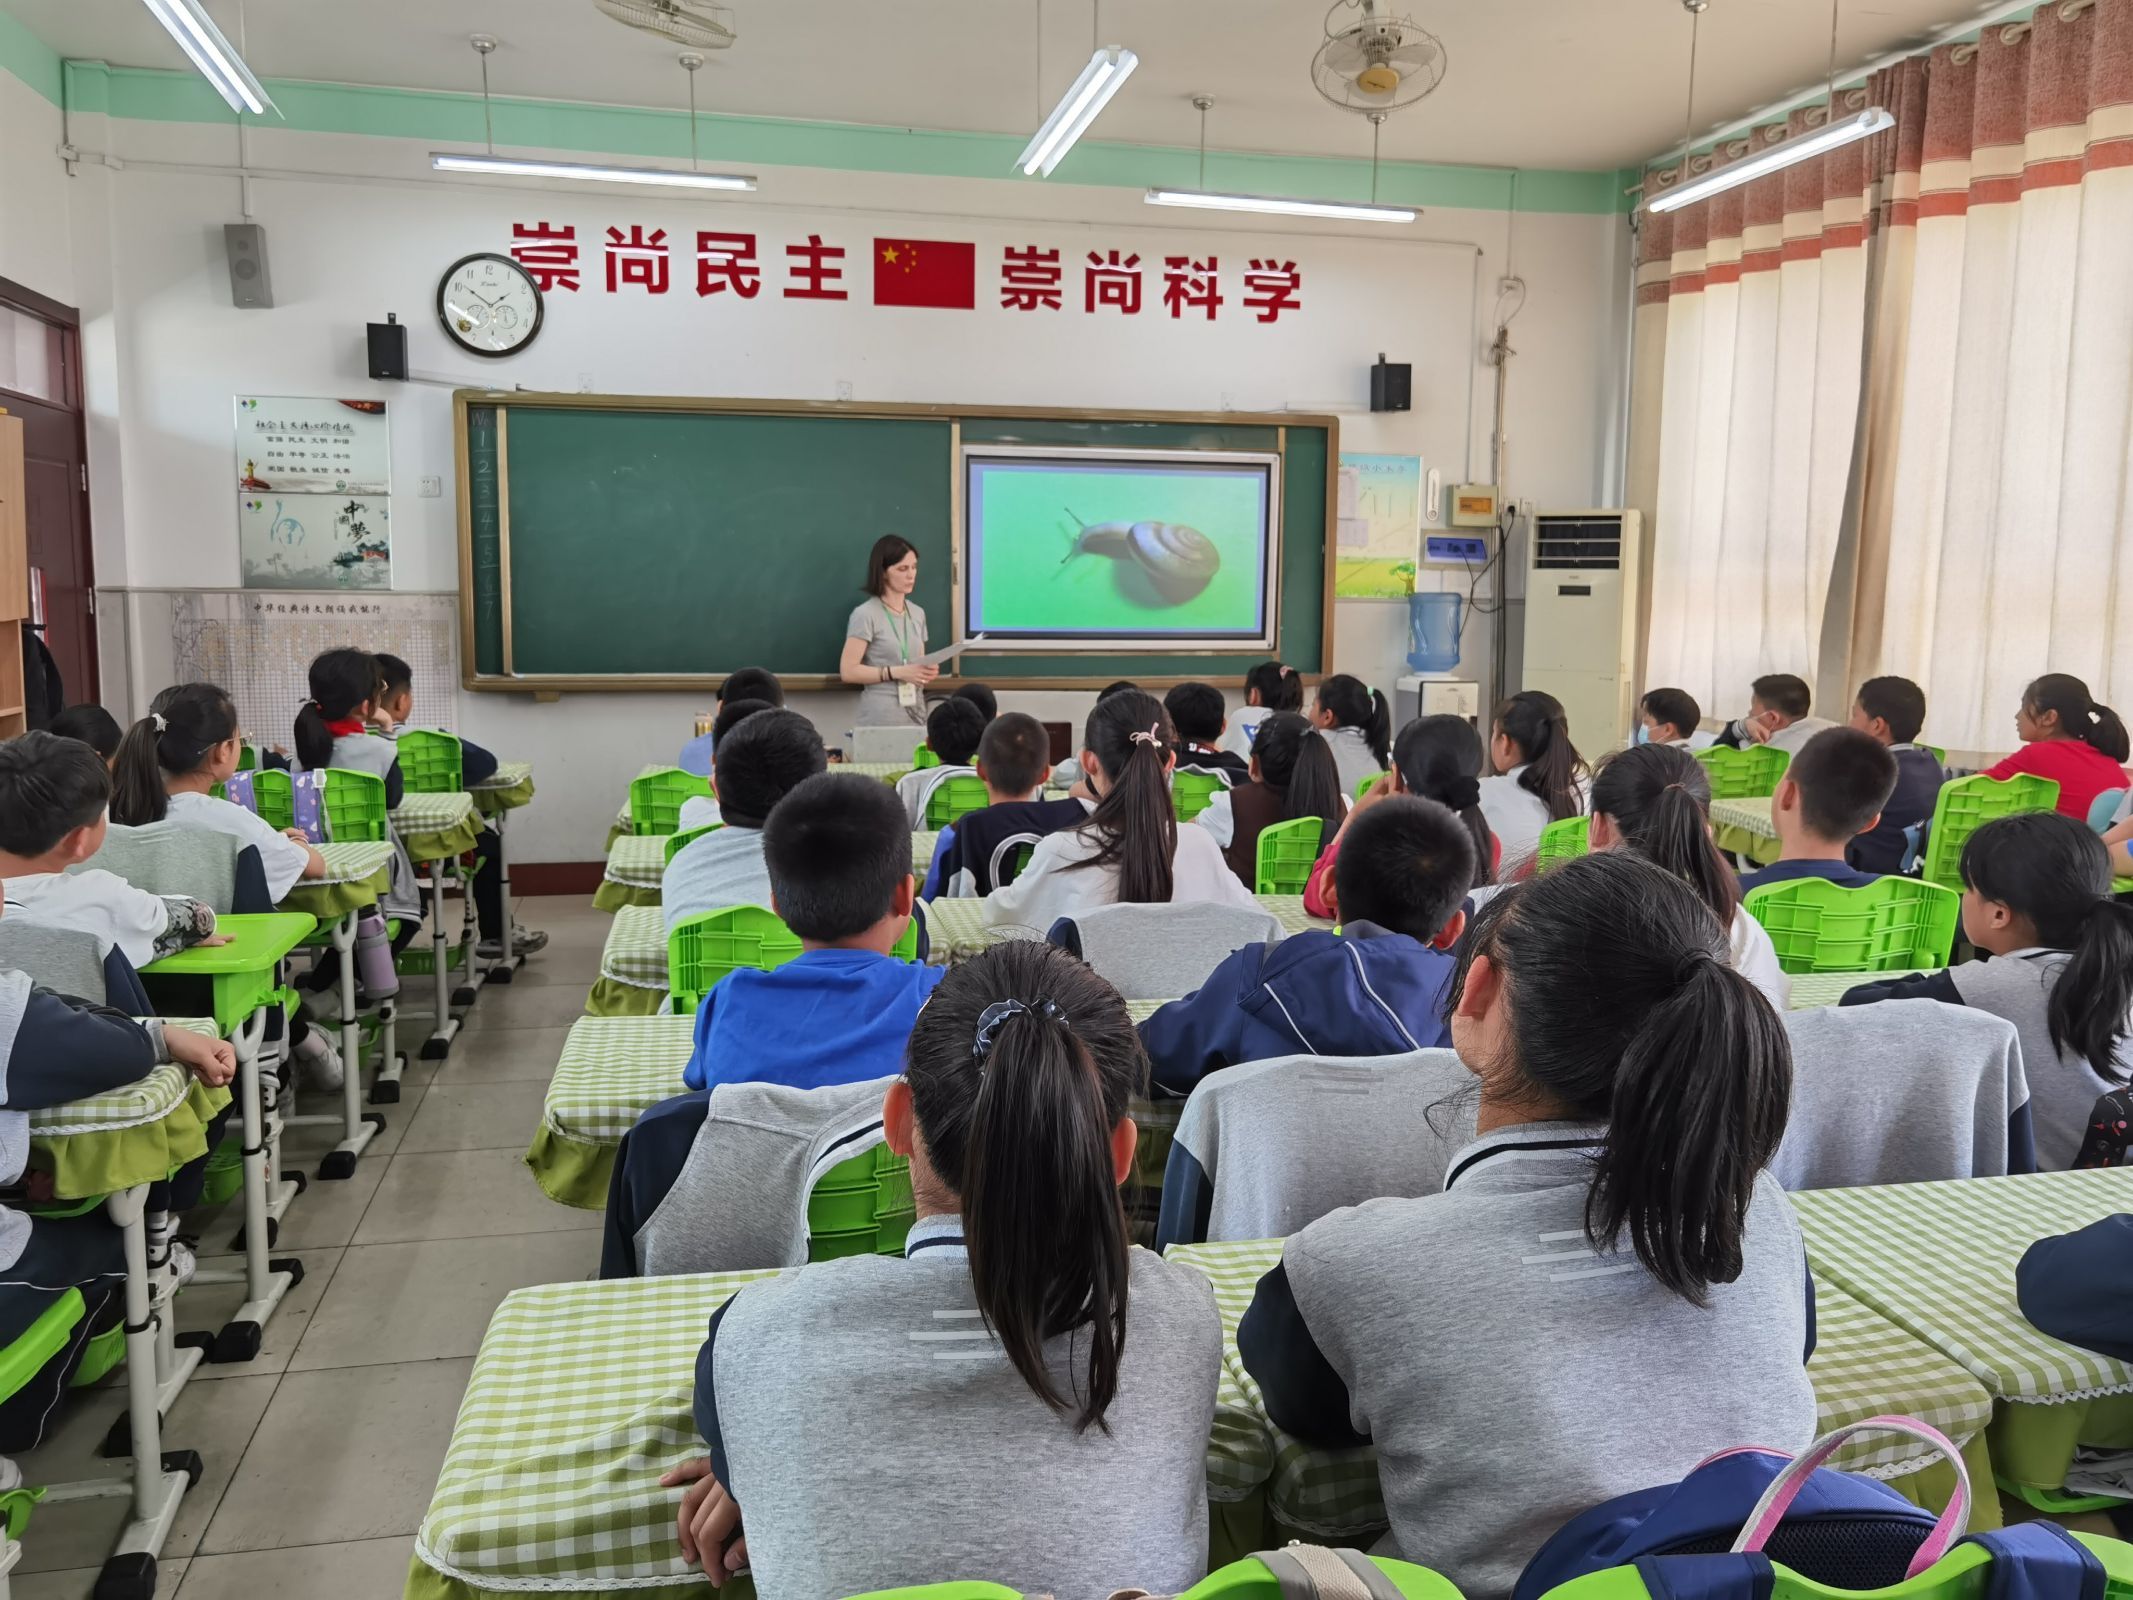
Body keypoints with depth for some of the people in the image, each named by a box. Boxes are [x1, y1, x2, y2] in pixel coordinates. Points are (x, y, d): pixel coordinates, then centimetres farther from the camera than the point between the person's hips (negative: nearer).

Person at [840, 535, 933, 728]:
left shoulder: (918, 613, 12)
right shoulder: (866, 614, -7)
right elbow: (848, 671, -12)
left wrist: (927, 672, -1)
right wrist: (897, 672, -18)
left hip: (916, 714, 6)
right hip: (882, 718, -6)